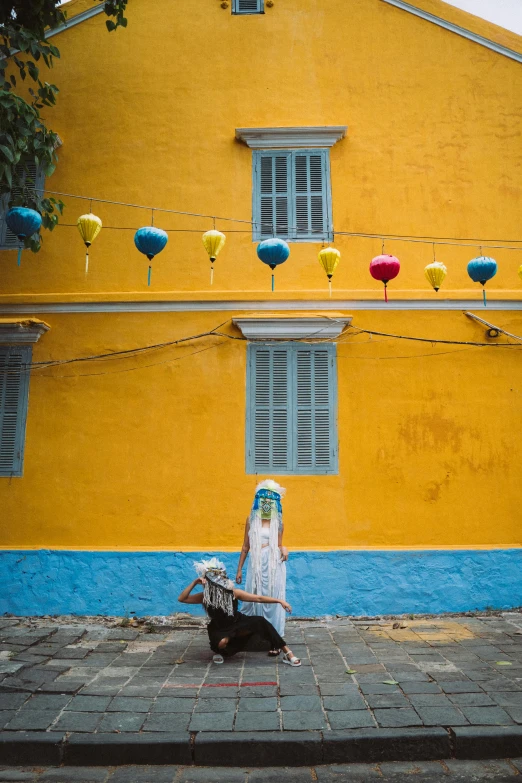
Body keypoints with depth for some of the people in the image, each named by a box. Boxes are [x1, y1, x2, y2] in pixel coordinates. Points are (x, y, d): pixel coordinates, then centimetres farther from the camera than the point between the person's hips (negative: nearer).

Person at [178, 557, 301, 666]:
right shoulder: (205, 597, -17)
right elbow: (181, 598, -24)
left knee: (260, 622, -26)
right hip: (219, 629, 0)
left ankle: (288, 653, -22)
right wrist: (195, 582, -35)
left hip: (237, 624, 1)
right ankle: (219, 651, 2)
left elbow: (258, 598, -20)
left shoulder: (233, 593, -19)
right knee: (222, 642, -38)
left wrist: (279, 600, -28)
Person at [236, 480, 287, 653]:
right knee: (254, 600, 5)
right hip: (256, 565, 1)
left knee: (273, 601, 1)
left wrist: (283, 549, -15)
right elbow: (246, 546, 9)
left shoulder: (277, 521, 4)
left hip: (273, 565, -1)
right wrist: (239, 569, 9)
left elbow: (279, 545, 9)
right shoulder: (251, 519, 5)